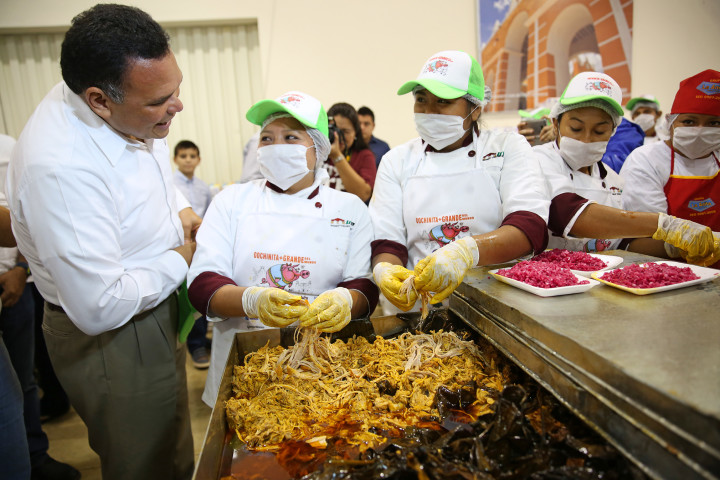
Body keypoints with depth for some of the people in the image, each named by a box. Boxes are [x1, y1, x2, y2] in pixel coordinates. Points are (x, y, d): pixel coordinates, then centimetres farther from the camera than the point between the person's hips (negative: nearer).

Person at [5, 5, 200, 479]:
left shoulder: (131, 112, -6)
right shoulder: (60, 168, -34)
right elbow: (100, 308, -31)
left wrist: (182, 210, -2)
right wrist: (180, 260, -18)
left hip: (157, 306, 8)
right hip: (113, 338, -8)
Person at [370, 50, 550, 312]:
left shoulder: (509, 146, 8)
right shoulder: (396, 161, 13)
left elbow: (532, 228, -7)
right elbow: (385, 242, 7)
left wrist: (468, 250, -27)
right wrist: (385, 270, -18)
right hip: (419, 307, 1)